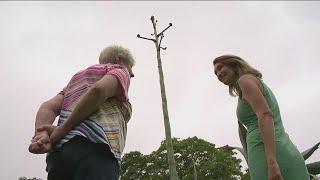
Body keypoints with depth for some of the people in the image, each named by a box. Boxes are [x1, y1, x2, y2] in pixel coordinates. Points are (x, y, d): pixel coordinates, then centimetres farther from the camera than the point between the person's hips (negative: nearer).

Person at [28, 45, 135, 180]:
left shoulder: (77, 79, 35)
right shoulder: (119, 72, 15)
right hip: (93, 149, -7)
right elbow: (98, 90, -10)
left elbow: (49, 107, 15)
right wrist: (61, 130, -7)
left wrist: (41, 135, -4)